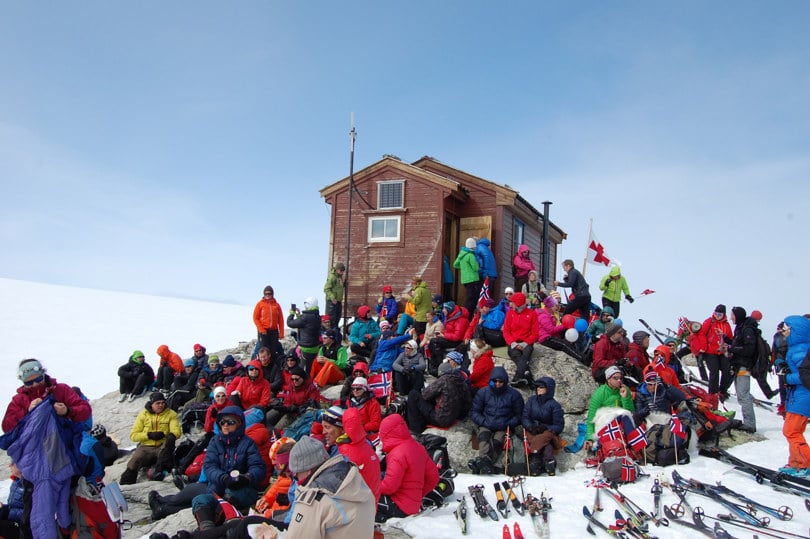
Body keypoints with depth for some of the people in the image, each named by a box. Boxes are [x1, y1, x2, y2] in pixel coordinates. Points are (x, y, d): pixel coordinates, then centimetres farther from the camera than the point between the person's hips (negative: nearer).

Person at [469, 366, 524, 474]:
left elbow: (519, 415, 10)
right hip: (486, 426, 1)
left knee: (496, 441, -30)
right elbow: (474, 412, 9)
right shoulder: (483, 392, 8)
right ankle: (485, 460, -58)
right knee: (483, 436, -32)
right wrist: (484, 422, -9)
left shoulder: (514, 394, 5)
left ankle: (481, 462, -54)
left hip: (504, 428, -1)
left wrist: (508, 424, -6)